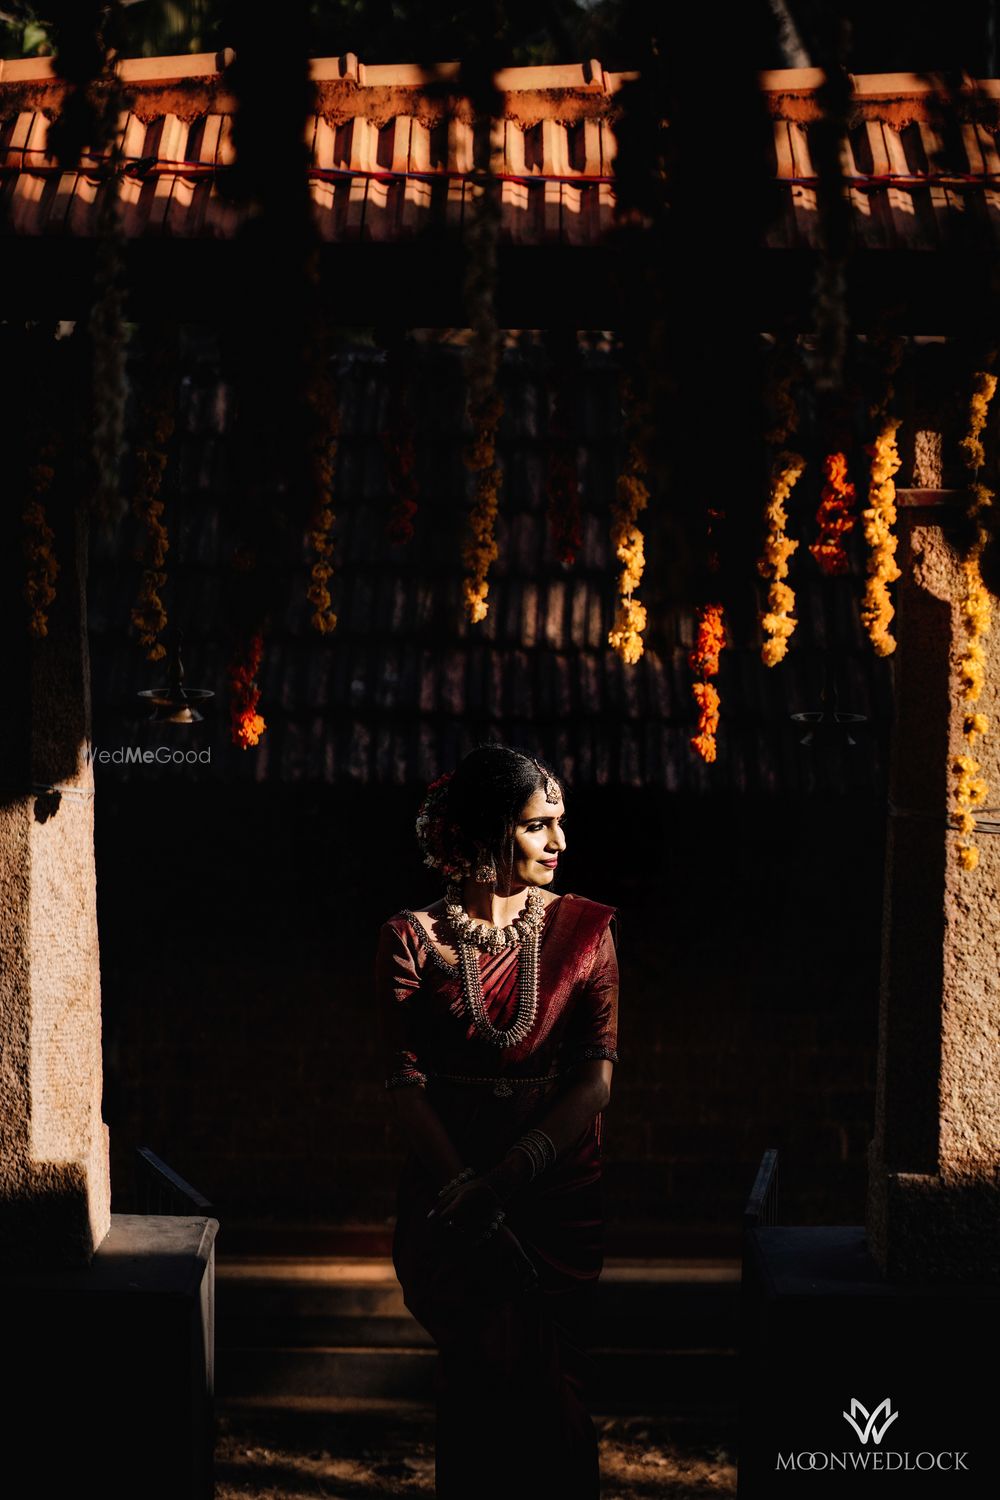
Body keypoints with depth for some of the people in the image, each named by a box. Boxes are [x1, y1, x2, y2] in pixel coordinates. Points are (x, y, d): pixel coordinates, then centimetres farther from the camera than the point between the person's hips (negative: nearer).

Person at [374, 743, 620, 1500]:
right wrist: (474, 1202, -14)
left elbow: (598, 1077, -1)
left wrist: (507, 1176, -12)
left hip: (562, 1193, 1)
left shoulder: (586, 928, 6)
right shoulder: (413, 938, 1)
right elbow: (408, 1086, -3)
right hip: (450, 1198, -1)